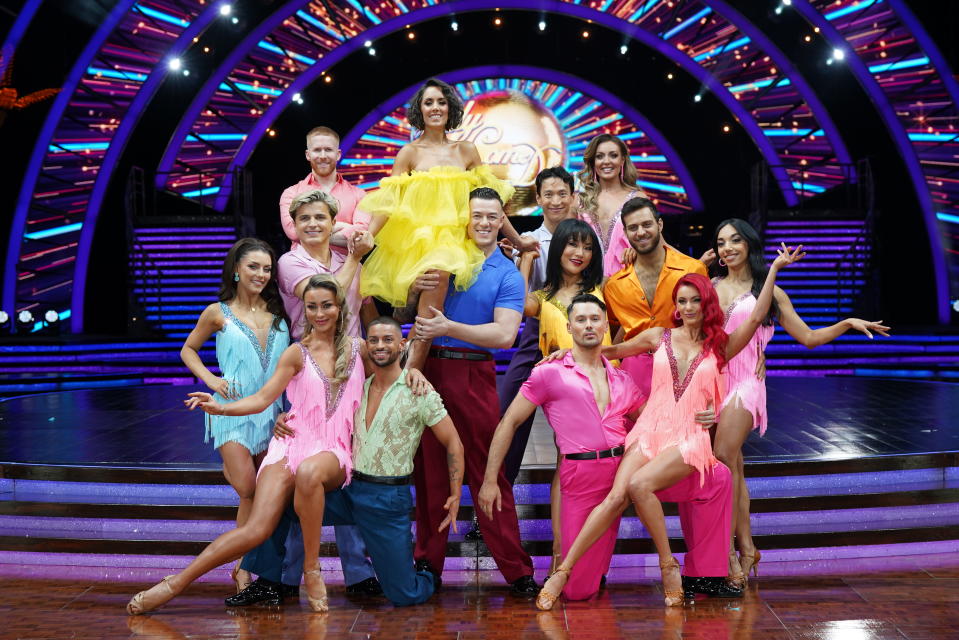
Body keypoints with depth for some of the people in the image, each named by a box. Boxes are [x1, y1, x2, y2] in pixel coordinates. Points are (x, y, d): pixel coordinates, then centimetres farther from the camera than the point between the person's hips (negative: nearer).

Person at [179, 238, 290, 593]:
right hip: (234, 408, -3)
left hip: (273, 410, 3)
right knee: (248, 488, -15)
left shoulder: (279, 311, 7)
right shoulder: (218, 313, 1)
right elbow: (188, 350, 13)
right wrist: (210, 379, -2)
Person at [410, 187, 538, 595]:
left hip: (475, 375, -3)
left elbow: (504, 335, -11)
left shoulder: (507, 275, 3)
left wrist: (448, 327, -17)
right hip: (430, 370, 3)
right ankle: (428, 561, 18)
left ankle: (515, 568, 4)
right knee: (429, 469, 7)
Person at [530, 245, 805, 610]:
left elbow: (756, 317, -1)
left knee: (639, 485, -30)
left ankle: (667, 564, -13)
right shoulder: (659, 337, 14)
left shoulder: (720, 346, 10)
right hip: (651, 430, 2)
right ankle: (563, 571, -20)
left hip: (690, 439, -2)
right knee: (616, 496, -21)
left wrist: (774, 269, -2)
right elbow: (612, 351, 26)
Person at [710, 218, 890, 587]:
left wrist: (848, 323, 2)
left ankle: (730, 551, -15)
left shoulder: (768, 293, 10)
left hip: (744, 382, -3)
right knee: (732, 467, 4)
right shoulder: (708, 287, 14)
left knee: (724, 458, -19)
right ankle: (746, 548, 13)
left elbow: (808, 338, 12)